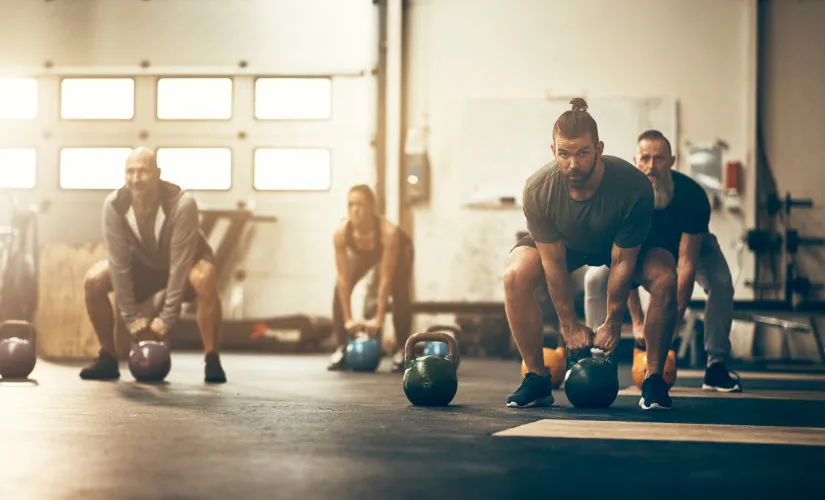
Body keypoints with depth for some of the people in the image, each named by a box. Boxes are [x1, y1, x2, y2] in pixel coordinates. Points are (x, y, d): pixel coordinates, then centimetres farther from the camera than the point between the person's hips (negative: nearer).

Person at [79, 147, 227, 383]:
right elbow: (119, 262, -20)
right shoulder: (114, 205, -24)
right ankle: (107, 359, -4)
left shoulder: (182, 203, -34)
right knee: (94, 280, -19)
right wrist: (131, 317, -21)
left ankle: (212, 361, -28)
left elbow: (180, 263, -32)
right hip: (145, 263, 4)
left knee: (203, 279, -38)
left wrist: (167, 319, -32)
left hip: (186, 262, -4)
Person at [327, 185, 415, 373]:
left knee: (399, 293, -26)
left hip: (399, 250, -3)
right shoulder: (341, 234, -37)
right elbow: (344, 279, -32)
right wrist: (348, 319, -32)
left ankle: (401, 350, -14)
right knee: (340, 289, -16)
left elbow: (386, 279, -40)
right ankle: (342, 349, -8)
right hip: (362, 253, 3)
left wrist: (379, 318, -40)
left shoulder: (388, 232, -45)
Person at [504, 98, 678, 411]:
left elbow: (621, 262, -27)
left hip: (623, 244, -1)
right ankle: (537, 378, -11)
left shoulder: (633, 187, -37)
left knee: (665, 277, -30)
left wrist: (612, 323, -19)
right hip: (563, 243, 1)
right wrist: (569, 324, -17)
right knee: (515, 276, -26)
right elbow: (553, 262, -22)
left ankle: (654, 380, -14)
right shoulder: (538, 190, -33)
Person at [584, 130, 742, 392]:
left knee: (721, 283, -30)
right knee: (595, 278, -21)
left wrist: (674, 322, -36)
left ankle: (716, 366, -20)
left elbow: (686, 262, -34)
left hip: (691, 245, -1)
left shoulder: (692, 195, -36)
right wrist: (638, 321, -31)